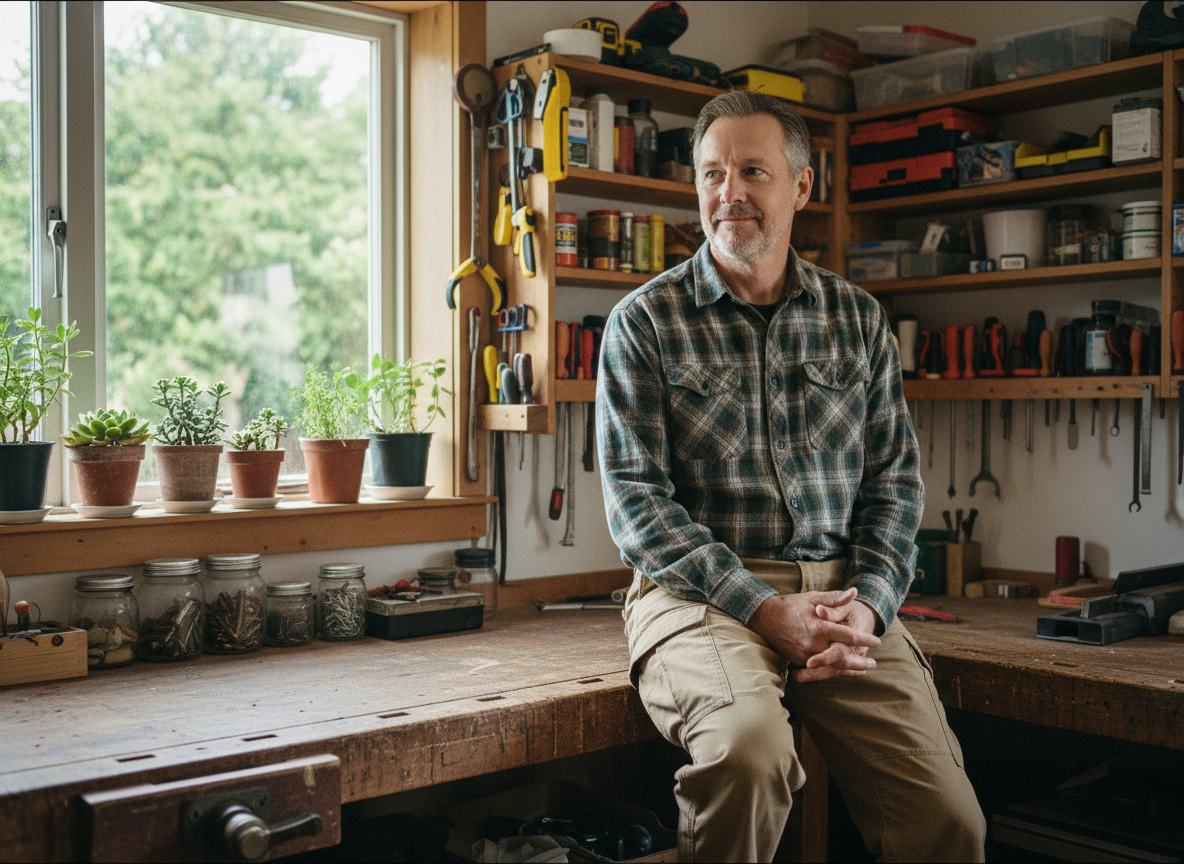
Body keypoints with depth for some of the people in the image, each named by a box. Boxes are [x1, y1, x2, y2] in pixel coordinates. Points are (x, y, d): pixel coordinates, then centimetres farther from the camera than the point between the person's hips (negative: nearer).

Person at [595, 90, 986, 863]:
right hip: (701, 591, -3)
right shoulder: (644, 321, 2)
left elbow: (895, 479, 12)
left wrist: (867, 603, -7)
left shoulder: (860, 319, 13)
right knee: (748, 746, -34)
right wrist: (764, 609, -15)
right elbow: (636, 498, -5)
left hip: (843, 591, 3)